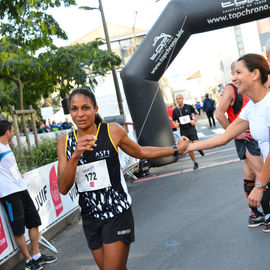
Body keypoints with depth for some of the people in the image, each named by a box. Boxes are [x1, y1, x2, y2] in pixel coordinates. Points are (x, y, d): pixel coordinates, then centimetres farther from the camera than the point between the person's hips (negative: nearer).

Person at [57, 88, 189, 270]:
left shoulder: (112, 131, -6)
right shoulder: (65, 142, -1)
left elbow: (140, 152, 12)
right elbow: (63, 188, -9)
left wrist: (176, 149, 17)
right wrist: (75, 156, -23)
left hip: (117, 215, -3)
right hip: (90, 219, 3)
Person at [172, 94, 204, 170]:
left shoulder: (189, 107, -4)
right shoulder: (175, 110, 2)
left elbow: (196, 114, 9)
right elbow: (174, 120, 13)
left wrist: (194, 120, -8)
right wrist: (176, 124, -9)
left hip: (191, 128, -2)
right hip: (183, 131, 2)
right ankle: (195, 162, 16)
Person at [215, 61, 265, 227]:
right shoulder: (230, 89, -10)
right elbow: (219, 114, -20)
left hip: (254, 136, 8)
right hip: (244, 137, -8)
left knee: (250, 174, 11)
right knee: (262, 175, -10)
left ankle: (254, 213, 17)